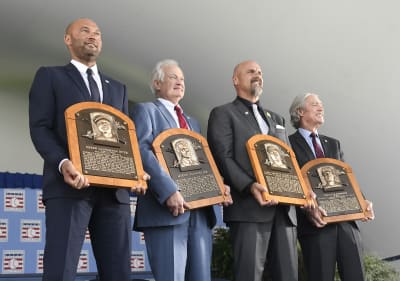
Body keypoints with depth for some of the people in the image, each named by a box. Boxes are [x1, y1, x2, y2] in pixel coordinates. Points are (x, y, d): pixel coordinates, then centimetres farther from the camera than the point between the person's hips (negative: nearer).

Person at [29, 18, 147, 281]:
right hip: (70, 186, -4)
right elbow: (40, 128, 0)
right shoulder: (50, 76, 12)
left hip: (114, 189, 5)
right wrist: (63, 163, -20)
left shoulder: (118, 88, 26)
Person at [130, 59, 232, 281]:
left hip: (200, 211, 7)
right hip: (167, 209, -7)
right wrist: (168, 190, -23)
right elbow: (141, 151, -11)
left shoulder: (192, 122, 30)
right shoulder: (146, 110, 6)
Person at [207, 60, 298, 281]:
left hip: (284, 208, 6)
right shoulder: (223, 114, 7)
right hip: (249, 207, -6)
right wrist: (249, 186, -21)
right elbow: (223, 159, -6)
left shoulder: (276, 119, 28)